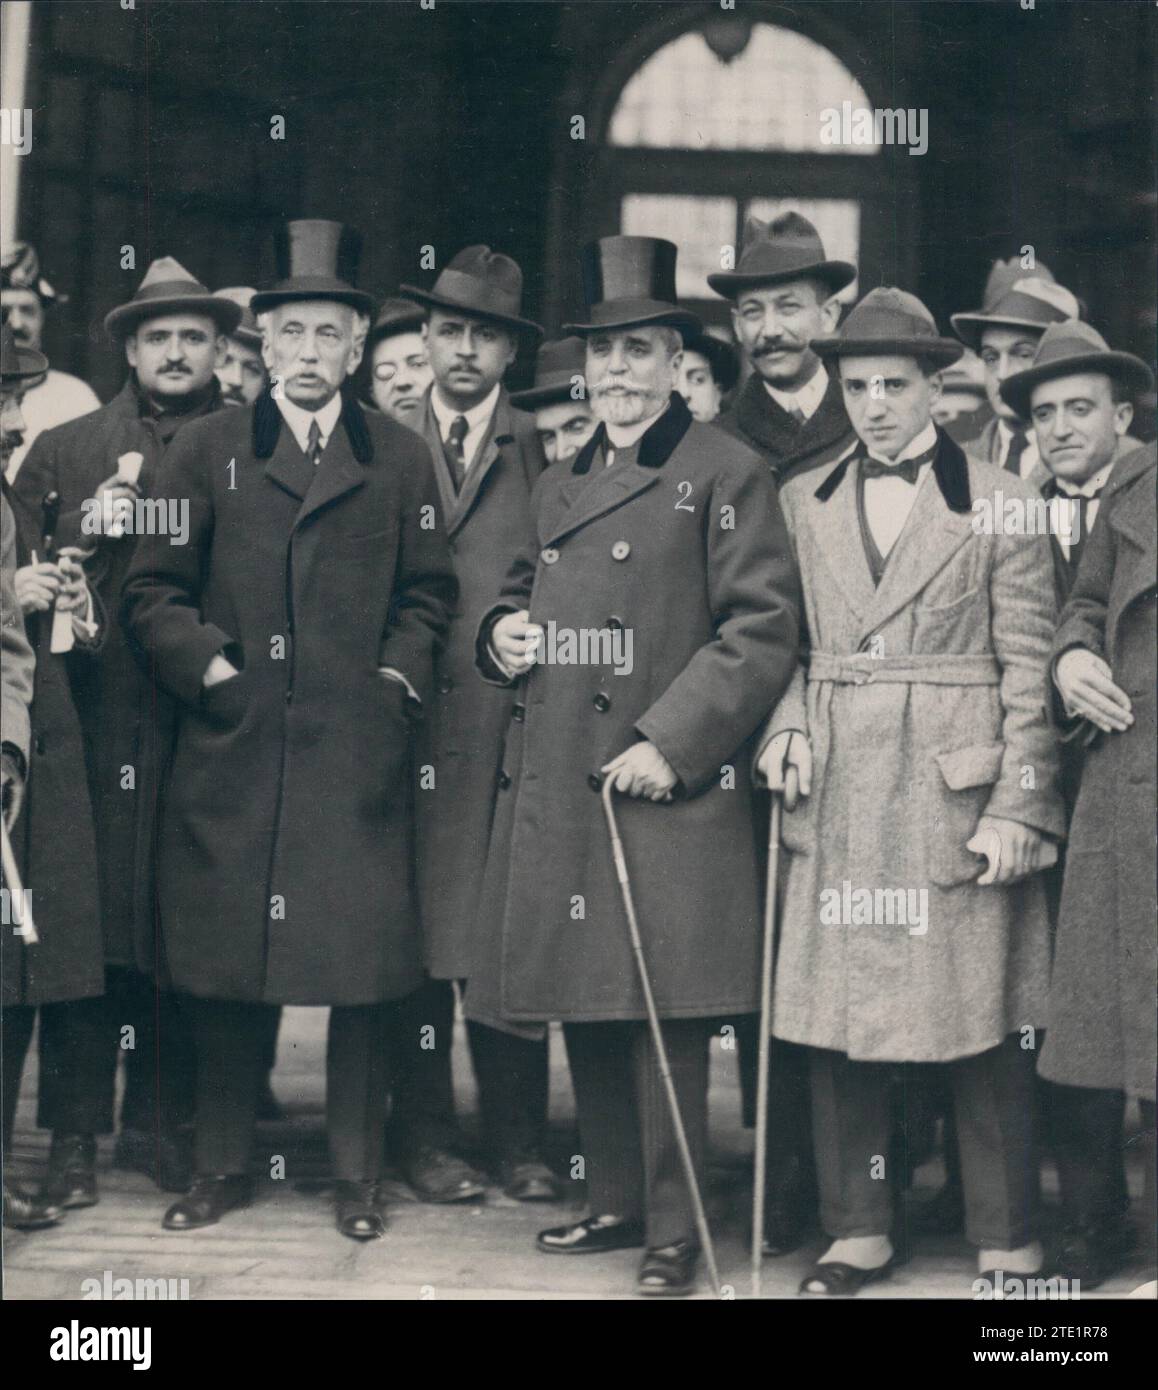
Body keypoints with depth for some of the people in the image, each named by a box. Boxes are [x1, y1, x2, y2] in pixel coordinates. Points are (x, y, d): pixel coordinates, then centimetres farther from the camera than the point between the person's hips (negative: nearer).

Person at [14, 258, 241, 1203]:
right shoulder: (66, 451, 15)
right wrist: (87, 531, -5)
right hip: (92, 726, 1)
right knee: (84, 921, 0)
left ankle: (161, 1125, 12)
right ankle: (75, 1132, 8)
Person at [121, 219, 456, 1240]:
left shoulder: (401, 459, 11)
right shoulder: (207, 451, 9)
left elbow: (427, 593, 14)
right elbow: (153, 591, 7)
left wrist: (399, 676, 0)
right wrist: (208, 665, -5)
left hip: (359, 760, 0)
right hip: (230, 756, 0)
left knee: (365, 966, 1)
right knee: (224, 972, 5)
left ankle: (359, 1176, 13)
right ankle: (222, 1167, 19)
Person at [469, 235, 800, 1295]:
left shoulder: (727, 476, -3)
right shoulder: (558, 483, 18)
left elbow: (762, 630, -10)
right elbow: (521, 595, 31)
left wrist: (670, 743, -16)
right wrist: (504, 632, 6)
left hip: (669, 797, -7)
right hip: (555, 791, 7)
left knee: (666, 1014, -6)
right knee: (587, 1009, 12)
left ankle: (675, 1233, 3)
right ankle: (616, 1200, 25)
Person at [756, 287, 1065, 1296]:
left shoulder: (999, 504, 0)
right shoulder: (802, 503, 11)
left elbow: (1027, 673, -2)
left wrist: (1016, 809, -7)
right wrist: (787, 730, -4)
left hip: (959, 796, -3)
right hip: (838, 800, 3)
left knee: (985, 1025, 2)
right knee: (838, 1022, 6)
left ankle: (1007, 1243, 15)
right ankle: (857, 1232, 19)